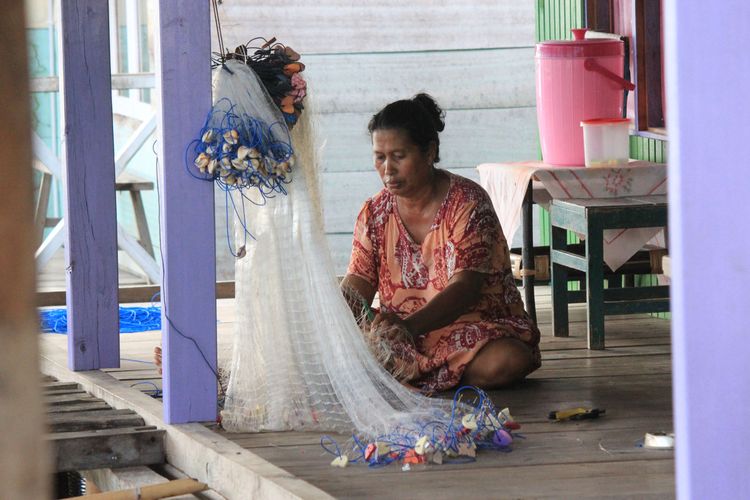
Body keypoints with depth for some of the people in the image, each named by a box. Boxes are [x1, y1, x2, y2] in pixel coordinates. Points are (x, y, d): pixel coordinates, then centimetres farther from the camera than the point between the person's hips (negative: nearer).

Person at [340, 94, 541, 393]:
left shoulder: (467, 203, -11)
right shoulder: (374, 214, 5)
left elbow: (465, 289, -23)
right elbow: (355, 290, -2)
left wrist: (410, 326, -42)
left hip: (474, 330, -2)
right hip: (402, 339, 3)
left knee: (506, 361, -36)